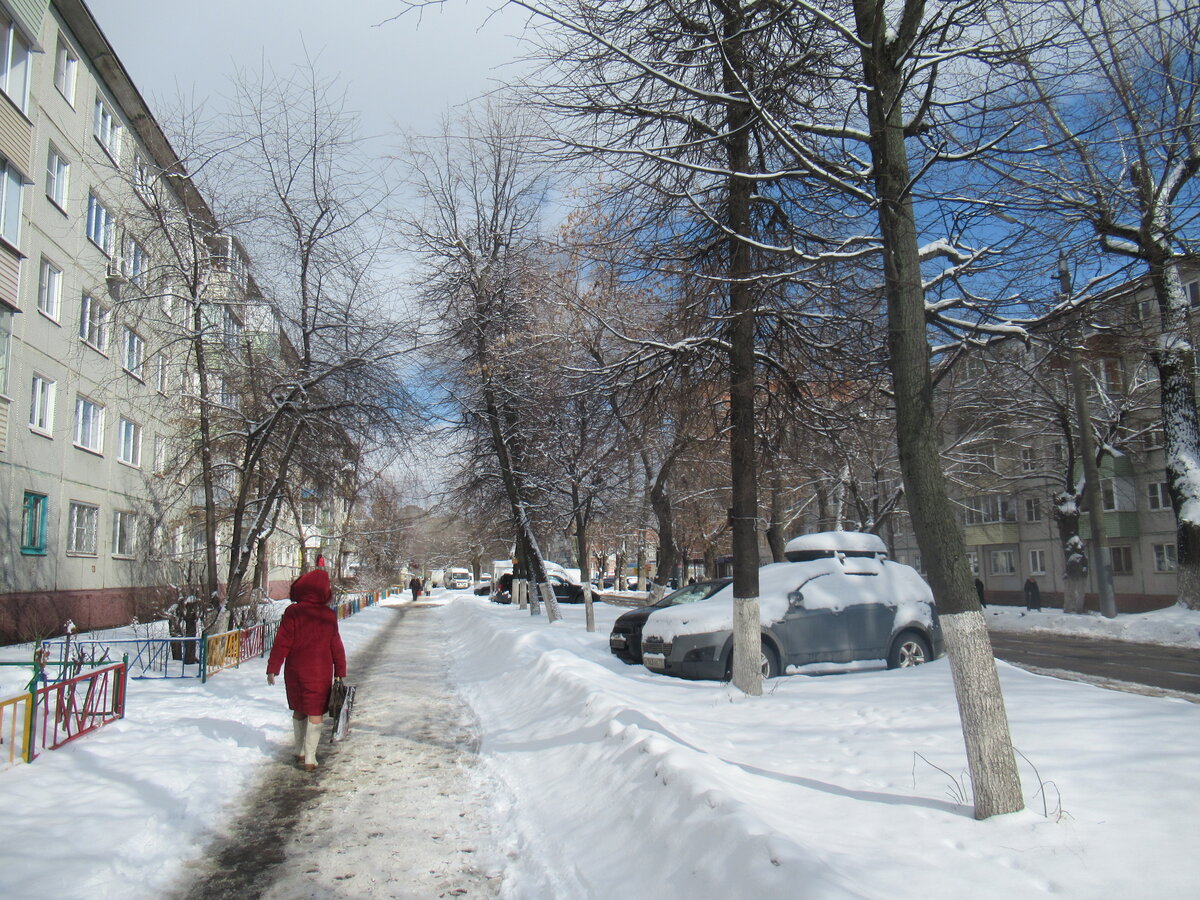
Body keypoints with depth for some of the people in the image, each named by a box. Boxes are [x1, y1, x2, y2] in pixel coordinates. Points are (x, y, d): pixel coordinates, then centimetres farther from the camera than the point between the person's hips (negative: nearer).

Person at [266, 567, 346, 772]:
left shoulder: (292, 612, -8)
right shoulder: (329, 615, -3)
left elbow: (282, 642, -8)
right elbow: (336, 646, 1)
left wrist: (272, 669, -1)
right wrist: (340, 673, 8)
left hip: (295, 670, 1)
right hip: (319, 671, -1)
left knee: (299, 710, 18)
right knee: (315, 713, 4)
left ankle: (300, 751, 29)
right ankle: (310, 758, 1)